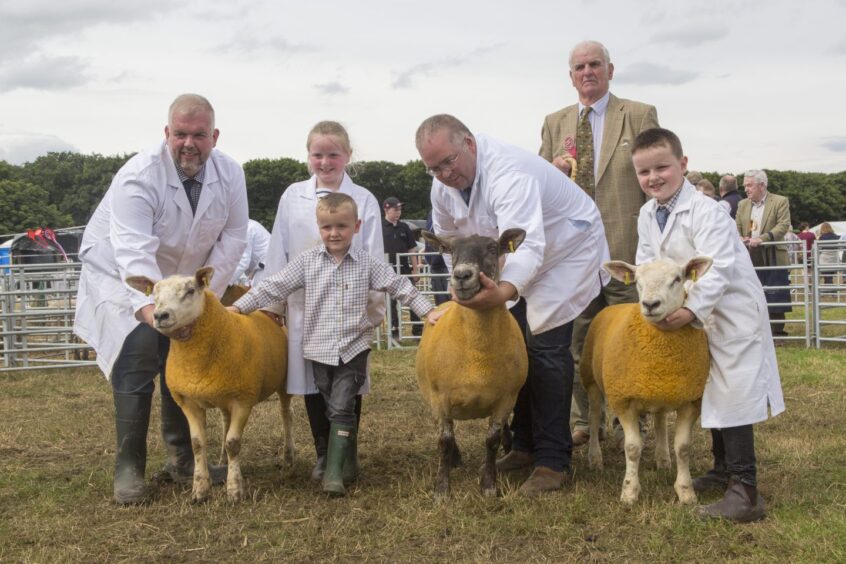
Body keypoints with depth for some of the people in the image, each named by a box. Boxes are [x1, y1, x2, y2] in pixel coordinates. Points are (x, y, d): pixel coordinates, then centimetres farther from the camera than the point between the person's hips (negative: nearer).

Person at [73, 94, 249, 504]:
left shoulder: (230, 175, -14)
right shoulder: (138, 176, -30)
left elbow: (232, 239, -8)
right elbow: (134, 253, -41)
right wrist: (149, 306, -55)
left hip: (184, 281, 5)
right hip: (119, 273, -5)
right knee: (139, 348, -20)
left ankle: (182, 459, 22)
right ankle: (129, 469, -11)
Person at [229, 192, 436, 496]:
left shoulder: (367, 263, 0)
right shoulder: (306, 261, 1)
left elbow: (400, 286, 4)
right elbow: (273, 286, 1)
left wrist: (428, 311, -1)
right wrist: (239, 307, -4)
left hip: (354, 348, -2)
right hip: (319, 349, 2)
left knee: (342, 408, -9)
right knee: (332, 409, 10)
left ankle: (334, 472, -10)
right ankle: (344, 455, 26)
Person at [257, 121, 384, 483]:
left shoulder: (363, 200, 0)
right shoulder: (292, 197, 5)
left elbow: (373, 259, 0)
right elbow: (278, 253, 7)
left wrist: (375, 303, -5)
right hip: (303, 304, 2)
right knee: (311, 379, 6)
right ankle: (323, 454, 18)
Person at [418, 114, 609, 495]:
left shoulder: (509, 175, -37)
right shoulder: (443, 184, -10)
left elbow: (526, 246, -51)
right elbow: (449, 239, 7)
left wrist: (504, 291, -67)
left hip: (566, 252, -8)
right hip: (515, 267, 8)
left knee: (546, 349, -16)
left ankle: (553, 462, -10)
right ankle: (525, 444, 20)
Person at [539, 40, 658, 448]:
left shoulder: (640, 116, 3)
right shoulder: (554, 123, 14)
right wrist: (554, 170, -7)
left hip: (625, 249, -3)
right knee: (577, 340, 8)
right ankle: (580, 422, 18)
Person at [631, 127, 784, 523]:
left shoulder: (706, 212, -24)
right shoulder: (648, 215, 2)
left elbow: (717, 270, -31)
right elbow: (647, 264, 8)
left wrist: (691, 310, -39)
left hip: (732, 312, -9)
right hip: (697, 316, 9)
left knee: (732, 396, -13)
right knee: (711, 393, 19)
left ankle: (745, 491, -13)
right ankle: (724, 468, 34)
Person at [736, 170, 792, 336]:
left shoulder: (780, 202, -1)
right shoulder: (742, 204, 14)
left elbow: (784, 225, -12)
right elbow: (737, 228, 13)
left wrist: (762, 238, -25)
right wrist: (740, 239, -10)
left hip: (773, 258, -4)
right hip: (750, 259, 4)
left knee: (775, 296, -2)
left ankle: (777, 329, 6)